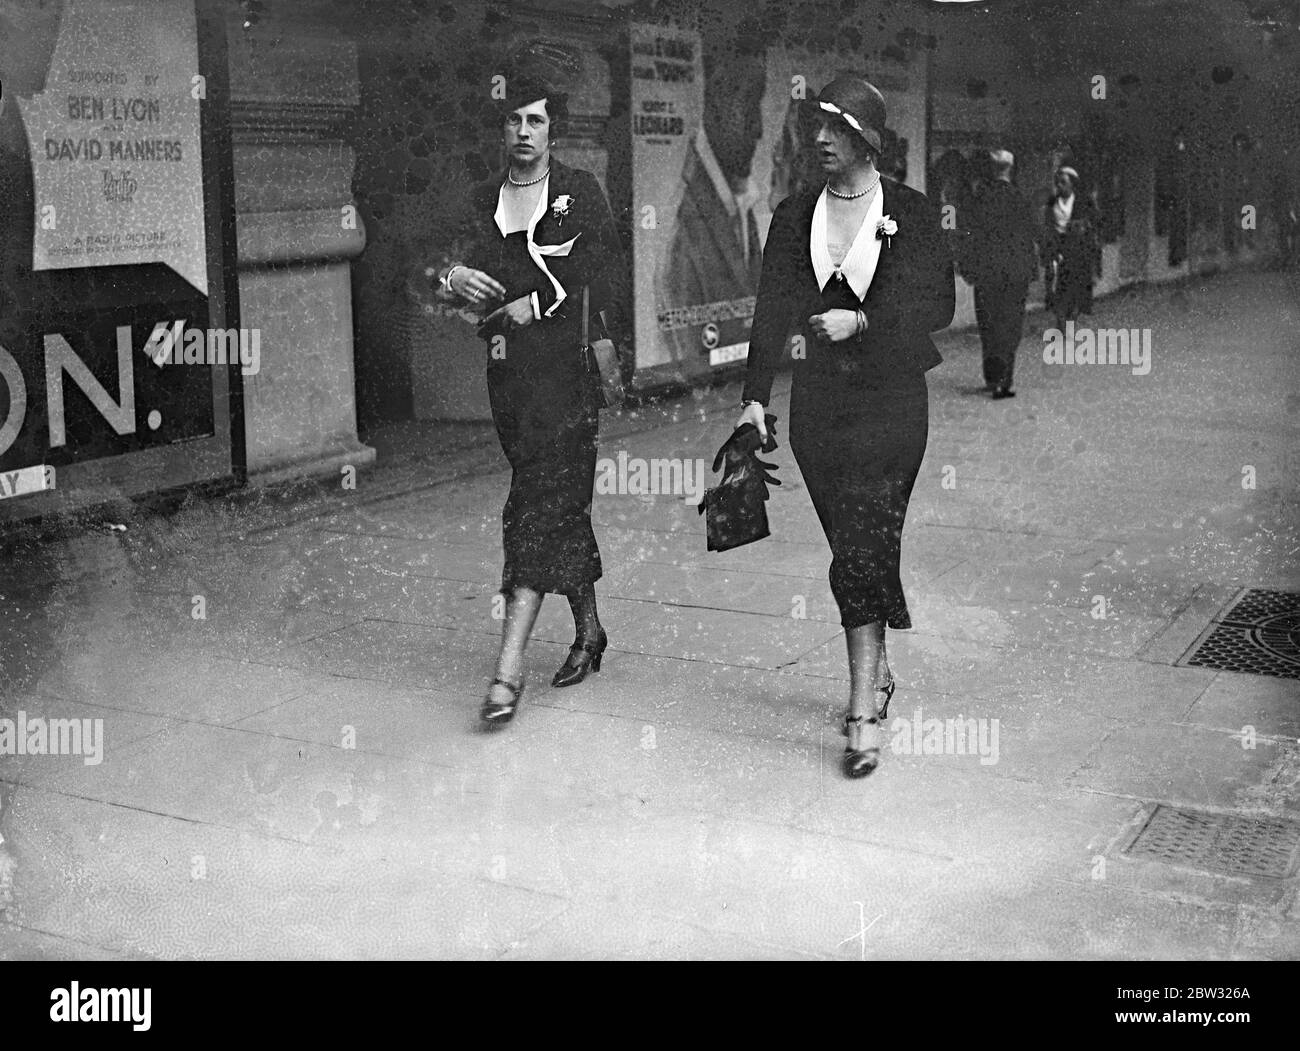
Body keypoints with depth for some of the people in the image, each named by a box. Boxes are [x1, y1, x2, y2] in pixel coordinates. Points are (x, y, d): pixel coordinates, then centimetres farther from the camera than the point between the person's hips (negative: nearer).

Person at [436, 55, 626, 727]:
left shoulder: (579, 192, 1)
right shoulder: (486, 200, 14)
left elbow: (606, 284, -3)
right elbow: (476, 273, 7)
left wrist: (537, 306, -8)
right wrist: (454, 279, -15)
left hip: (566, 364, -5)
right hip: (508, 371, 5)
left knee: (540, 507, -12)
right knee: (562, 503, 13)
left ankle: (508, 670, -17)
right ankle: (588, 632, 28)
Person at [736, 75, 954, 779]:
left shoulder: (911, 213, 1)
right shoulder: (794, 216, 9)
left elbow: (939, 304, -3)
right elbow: (772, 311, 3)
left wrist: (861, 321, -16)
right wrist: (754, 397, -6)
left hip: (890, 397, -3)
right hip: (818, 398, 4)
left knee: (864, 548, -12)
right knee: (855, 547, 8)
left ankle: (863, 711, -11)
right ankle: (876, 673, 27)